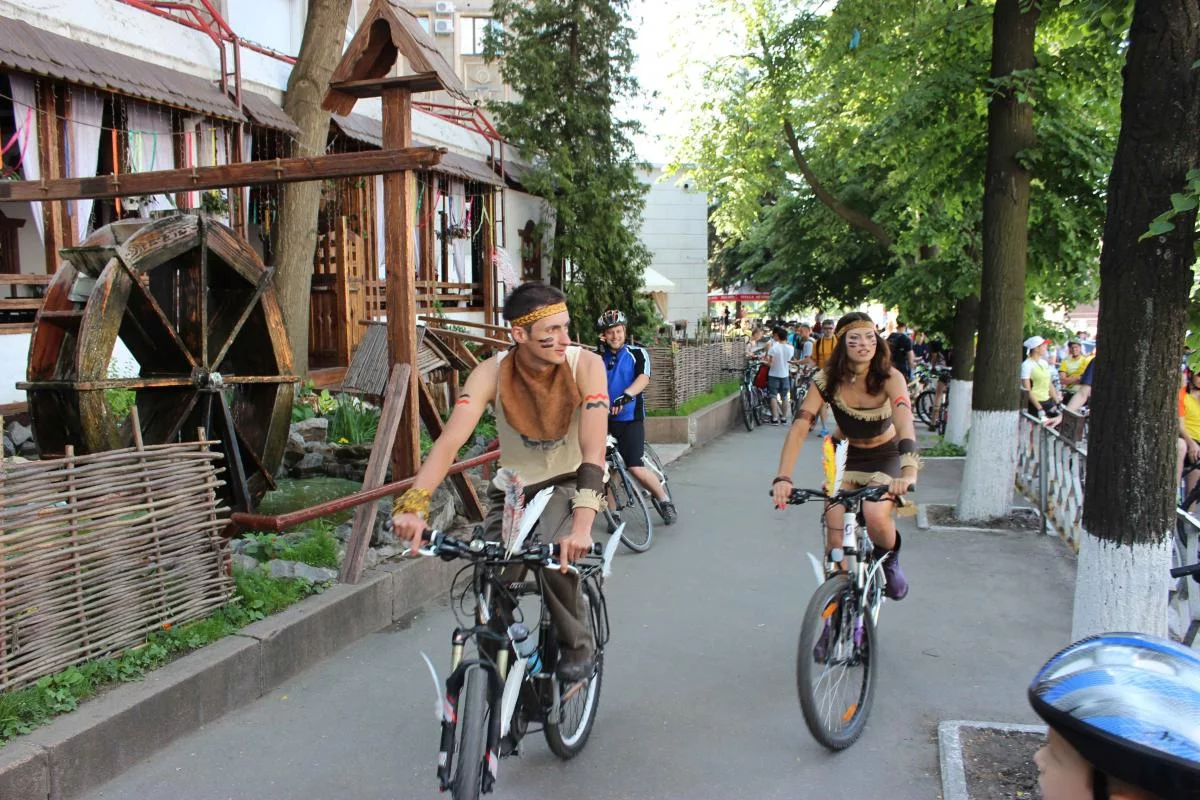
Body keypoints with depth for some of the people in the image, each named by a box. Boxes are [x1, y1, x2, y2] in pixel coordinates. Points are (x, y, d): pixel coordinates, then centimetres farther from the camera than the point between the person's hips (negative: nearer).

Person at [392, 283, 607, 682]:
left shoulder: (585, 365, -24)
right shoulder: (492, 373, -20)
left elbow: (593, 449, -33)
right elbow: (449, 441, -30)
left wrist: (582, 527, -46)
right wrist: (414, 504, -46)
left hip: (570, 482, -2)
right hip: (513, 486, 3)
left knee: (556, 556, -30)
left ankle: (578, 646, -2)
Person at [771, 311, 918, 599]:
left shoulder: (890, 378, -23)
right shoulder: (827, 380, -19)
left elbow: (905, 424, -39)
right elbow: (800, 427, -27)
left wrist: (909, 473, -57)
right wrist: (783, 478, -41)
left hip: (886, 456, -2)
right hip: (847, 456, 2)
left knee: (876, 516, -28)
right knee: (834, 529, -16)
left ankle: (890, 561, 6)